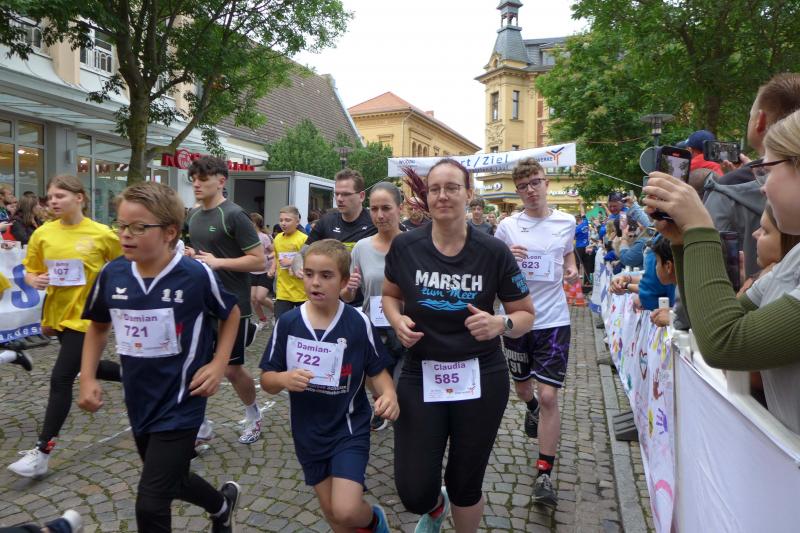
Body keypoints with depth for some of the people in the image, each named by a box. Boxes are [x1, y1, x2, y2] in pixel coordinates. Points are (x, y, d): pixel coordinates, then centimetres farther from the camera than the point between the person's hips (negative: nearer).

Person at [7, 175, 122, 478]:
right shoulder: (42, 234, -1)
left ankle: (42, 453, 3)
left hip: (86, 315, -6)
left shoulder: (102, 234, -12)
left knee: (61, 378, -7)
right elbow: (30, 271, 7)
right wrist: (34, 281, -13)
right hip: (57, 314, 6)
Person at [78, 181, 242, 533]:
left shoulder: (196, 275, -18)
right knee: (171, 481, 24)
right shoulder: (111, 274, -6)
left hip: (180, 403, -6)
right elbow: (98, 326, 12)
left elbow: (231, 314, -1)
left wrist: (218, 365, -9)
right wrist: (87, 378, 4)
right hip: (139, 401, 6)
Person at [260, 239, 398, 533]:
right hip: (308, 432, 3)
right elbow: (267, 380, -3)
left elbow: (377, 370, -4)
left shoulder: (358, 322, -15)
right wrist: (284, 379, -25)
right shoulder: (288, 322, -9)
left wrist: (389, 394, -24)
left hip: (349, 427, -3)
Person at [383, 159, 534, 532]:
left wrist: (500, 324, -21)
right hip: (420, 377, 1)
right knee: (414, 493, 3)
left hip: (481, 379, -1)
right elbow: (390, 296, 12)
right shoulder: (404, 246, -7)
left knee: (465, 484, 13)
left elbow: (526, 315, 0)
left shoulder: (493, 252, -10)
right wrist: (398, 321, -9)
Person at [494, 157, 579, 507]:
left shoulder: (566, 223, 1)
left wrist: (572, 272, -4)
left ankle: (544, 475, 5)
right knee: (522, 387, 19)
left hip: (553, 319, -1)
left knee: (548, 395, -7)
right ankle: (531, 409, 57)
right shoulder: (507, 226, -2)